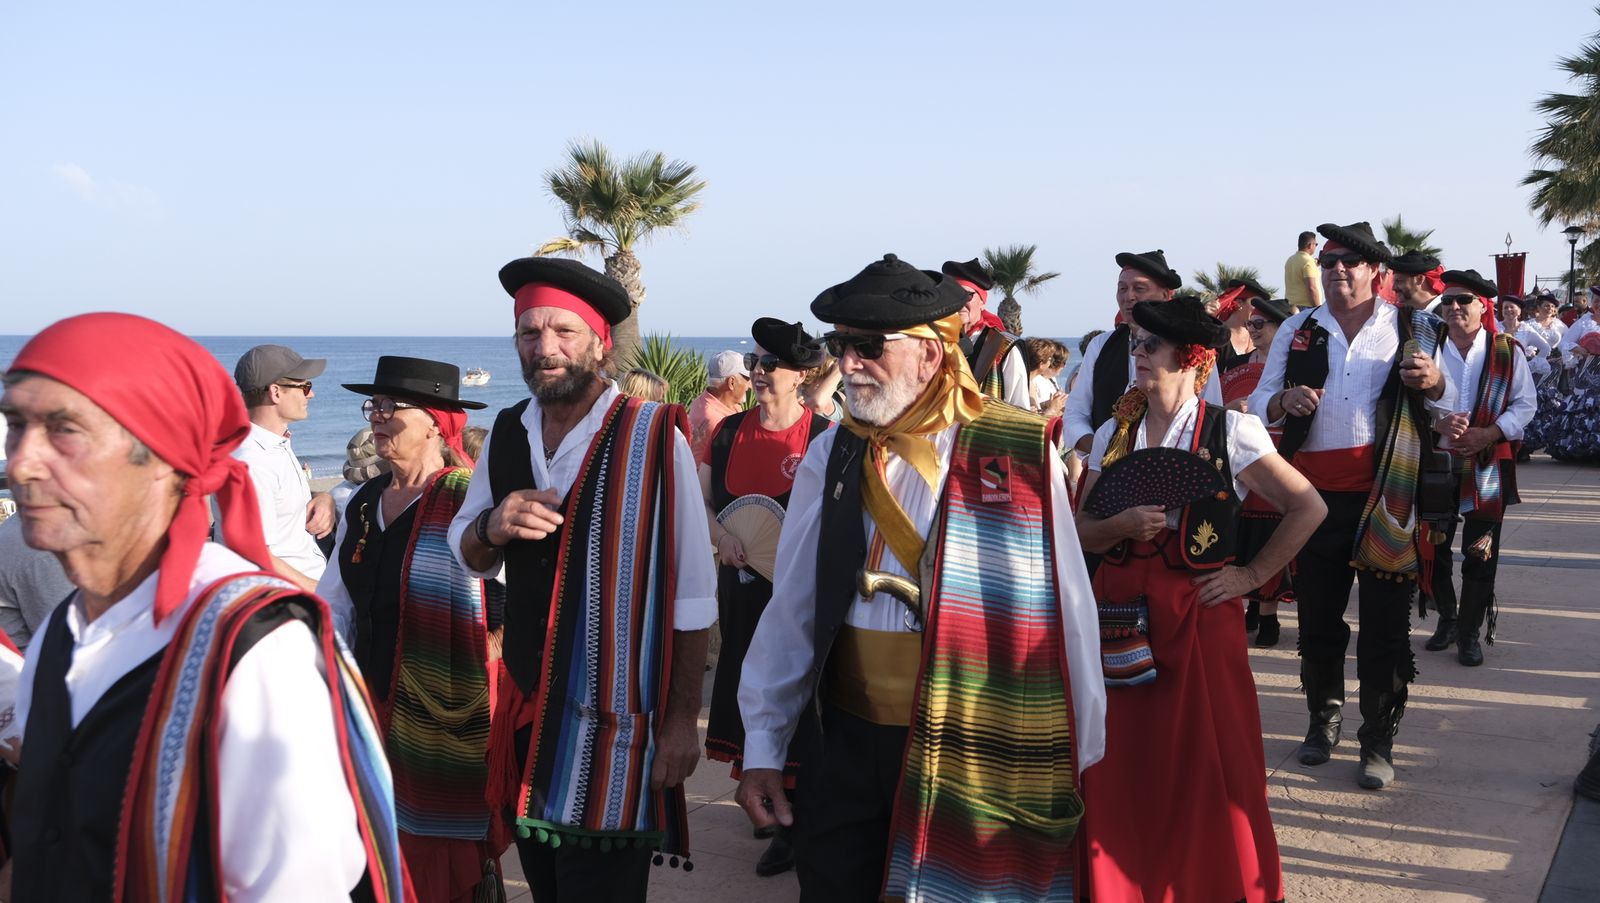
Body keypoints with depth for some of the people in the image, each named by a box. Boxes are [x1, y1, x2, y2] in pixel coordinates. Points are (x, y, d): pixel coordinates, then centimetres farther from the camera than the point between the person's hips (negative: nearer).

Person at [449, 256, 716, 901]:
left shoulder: (654, 439, -14)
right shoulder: (506, 435, 4)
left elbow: (690, 599, -12)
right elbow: (466, 555, 14)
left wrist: (682, 720, -11)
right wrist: (492, 528, -9)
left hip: (614, 724, -5)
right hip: (524, 711, 6)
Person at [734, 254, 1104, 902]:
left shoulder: (1018, 456, -9)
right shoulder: (830, 458, 2)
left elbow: (1064, 611, -6)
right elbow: (791, 611, 5)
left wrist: (1079, 755, -3)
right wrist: (763, 747, 6)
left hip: (975, 753, -3)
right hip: (845, 746, 3)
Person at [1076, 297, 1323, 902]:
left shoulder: (1230, 432, -3)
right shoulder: (1112, 436, 8)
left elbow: (1308, 508, -1)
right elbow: (1082, 531, 6)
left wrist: (1253, 575, -2)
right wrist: (1122, 525, -14)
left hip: (1200, 614, -3)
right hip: (1121, 612, 3)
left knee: (1209, 761, -1)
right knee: (1123, 767, 4)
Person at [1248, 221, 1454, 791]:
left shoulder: (1413, 329, 6)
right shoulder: (1297, 331, 10)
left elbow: (1446, 407, 8)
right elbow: (1259, 402, 11)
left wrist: (1433, 383, -15)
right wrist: (1283, 400, -12)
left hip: (1386, 496, -2)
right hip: (1315, 496, 2)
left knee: (1385, 625, 1)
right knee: (1317, 616, 12)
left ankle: (1378, 742, 12)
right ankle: (1323, 719, 31)